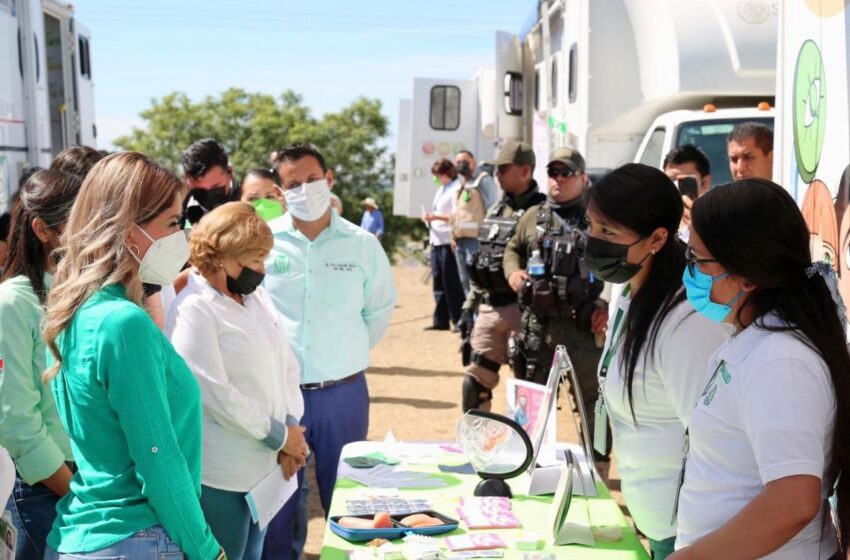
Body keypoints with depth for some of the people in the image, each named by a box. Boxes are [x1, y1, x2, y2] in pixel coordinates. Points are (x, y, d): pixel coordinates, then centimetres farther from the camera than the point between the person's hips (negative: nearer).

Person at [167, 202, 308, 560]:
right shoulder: (193, 310, -16)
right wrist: (279, 435, -13)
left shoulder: (258, 298, 10)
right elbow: (215, 394, -21)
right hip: (222, 478, -8)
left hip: (265, 467, 8)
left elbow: (287, 367, 11)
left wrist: (292, 426, -5)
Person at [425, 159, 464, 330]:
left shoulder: (456, 189, -8)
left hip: (448, 241, -9)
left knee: (451, 283, -5)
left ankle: (459, 320, 1)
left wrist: (437, 216, -18)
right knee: (438, 282, 9)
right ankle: (440, 320, 14)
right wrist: (430, 219, 7)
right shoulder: (440, 190, 21)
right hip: (436, 241, 9)